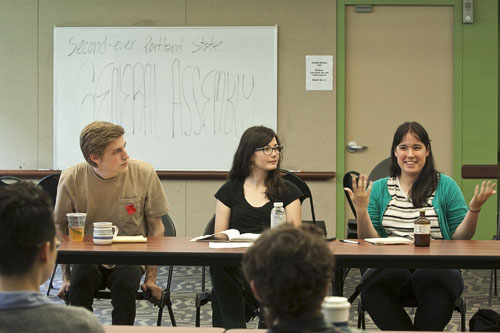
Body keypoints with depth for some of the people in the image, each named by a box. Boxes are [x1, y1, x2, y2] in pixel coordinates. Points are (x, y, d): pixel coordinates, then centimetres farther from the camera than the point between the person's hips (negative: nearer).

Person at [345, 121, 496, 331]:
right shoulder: (378, 189, 16)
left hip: (436, 265, -1)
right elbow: (369, 241, 10)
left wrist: (474, 210, -6)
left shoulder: (445, 186, 12)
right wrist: (361, 211, -5)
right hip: (390, 266, 1)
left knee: (436, 282, -38)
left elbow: (460, 238, 10)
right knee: (373, 286, -34)